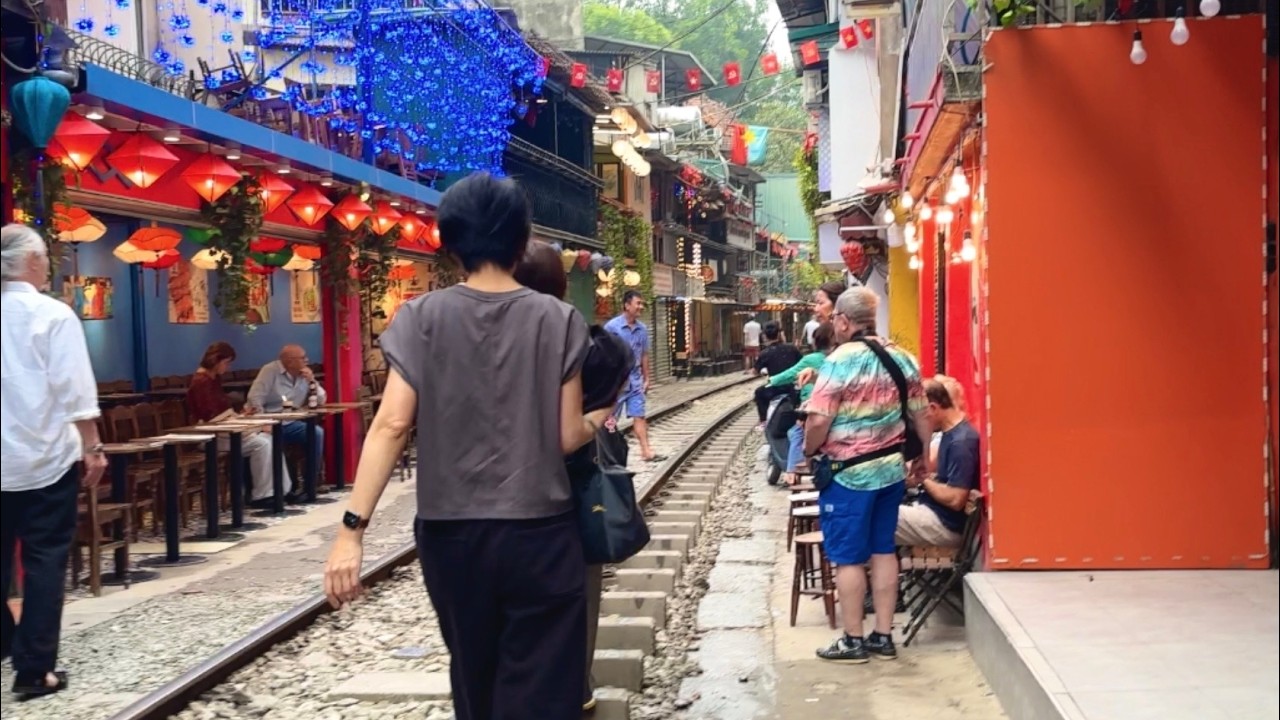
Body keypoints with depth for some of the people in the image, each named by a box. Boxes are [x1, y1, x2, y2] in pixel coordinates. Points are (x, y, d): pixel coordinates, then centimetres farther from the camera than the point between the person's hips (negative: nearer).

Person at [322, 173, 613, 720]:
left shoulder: (422, 318, -2)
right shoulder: (558, 320, -3)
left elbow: (392, 425, -11)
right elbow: (567, 437, -3)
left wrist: (352, 528, -11)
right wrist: (599, 420, 19)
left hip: (451, 532, 2)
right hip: (538, 533, -2)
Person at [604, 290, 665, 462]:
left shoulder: (643, 329, 6)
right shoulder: (612, 326, -11)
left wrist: (646, 379, 13)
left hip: (635, 379, 4)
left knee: (639, 416, 0)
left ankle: (646, 451, -3)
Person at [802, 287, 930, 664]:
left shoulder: (840, 360, -15)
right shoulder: (902, 358, 4)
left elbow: (818, 421, -19)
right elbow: (921, 414, 8)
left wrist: (808, 451, -1)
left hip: (849, 473, -6)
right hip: (891, 469, 6)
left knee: (847, 557, 3)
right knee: (883, 550, 13)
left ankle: (853, 641, 10)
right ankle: (883, 636, 18)